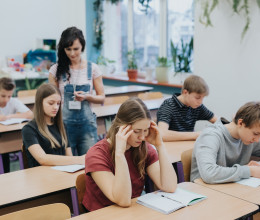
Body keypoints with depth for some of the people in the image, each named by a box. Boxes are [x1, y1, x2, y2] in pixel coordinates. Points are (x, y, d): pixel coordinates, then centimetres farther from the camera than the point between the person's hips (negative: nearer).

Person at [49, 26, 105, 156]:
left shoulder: (92, 68, 2)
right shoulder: (56, 70, 1)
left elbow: (102, 98, 6)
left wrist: (87, 96, -13)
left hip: (87, 122, 1)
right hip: (64, 123, 0)